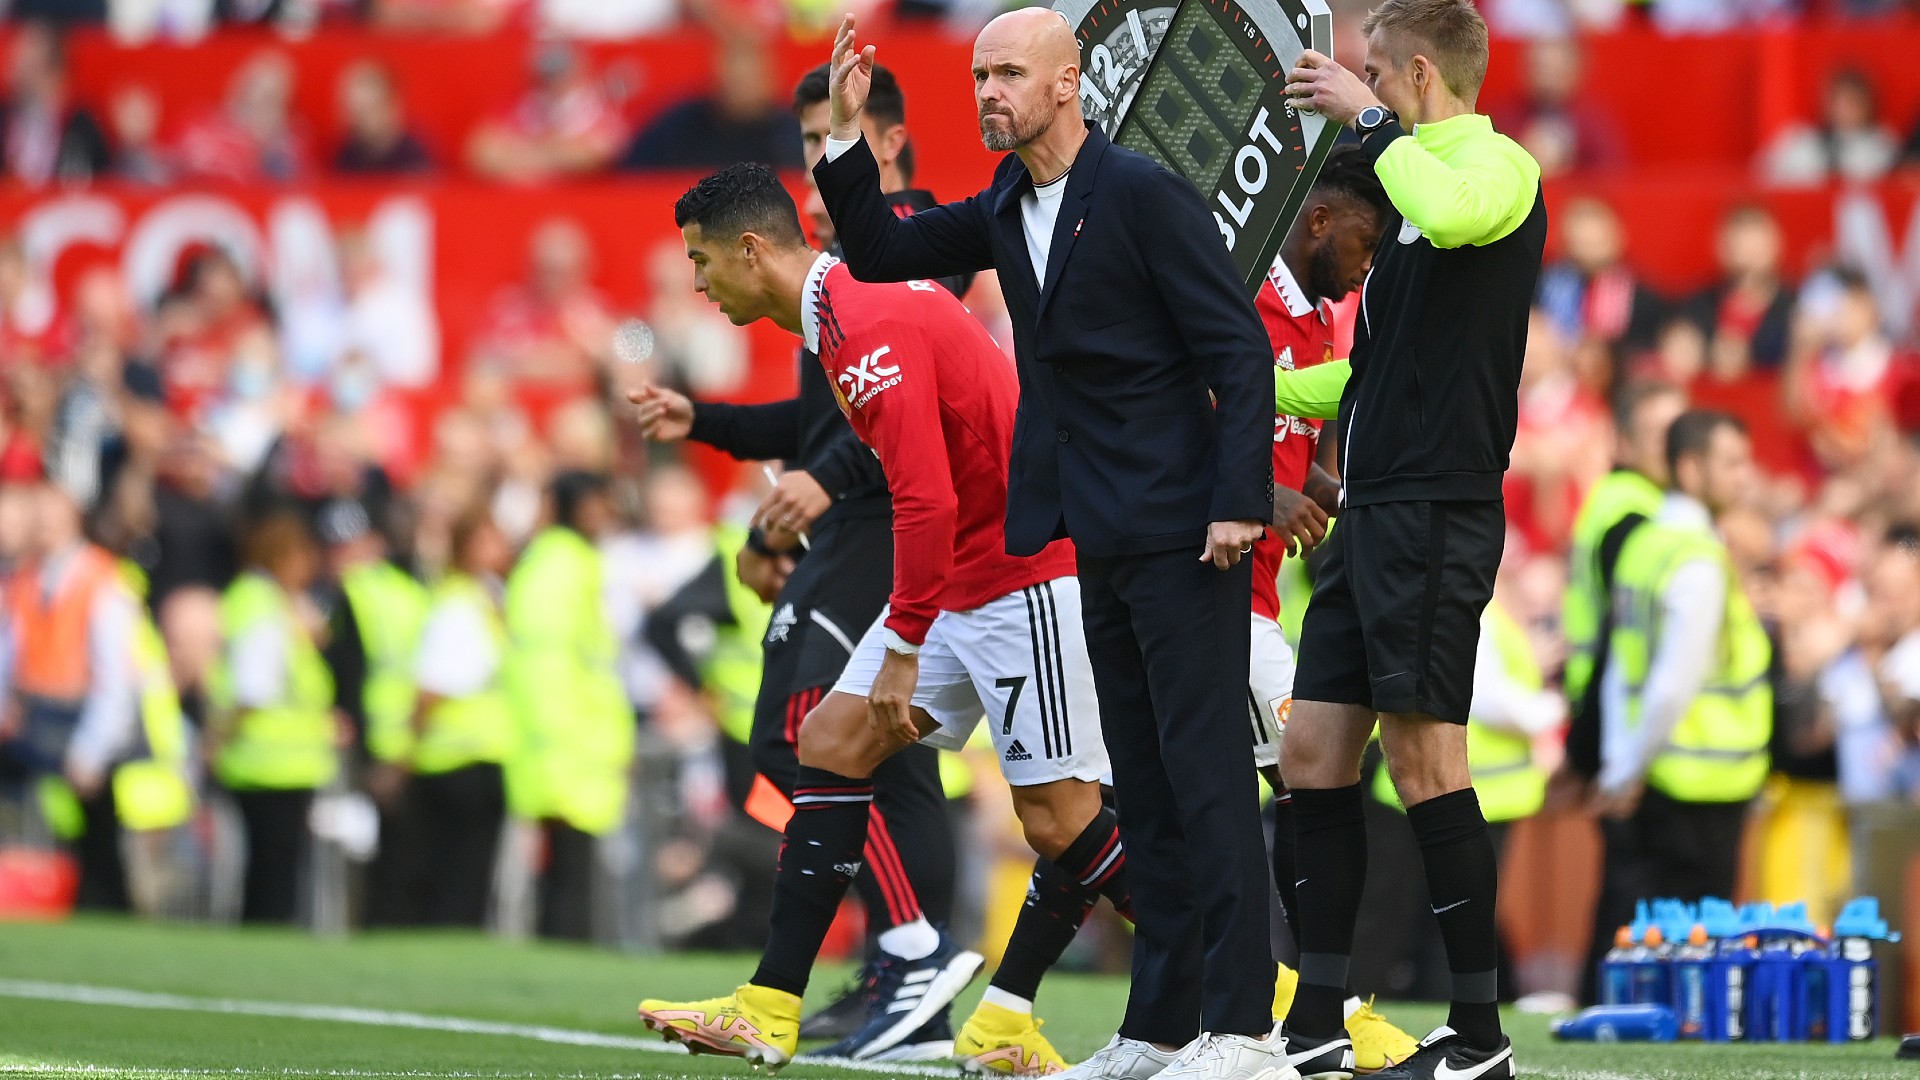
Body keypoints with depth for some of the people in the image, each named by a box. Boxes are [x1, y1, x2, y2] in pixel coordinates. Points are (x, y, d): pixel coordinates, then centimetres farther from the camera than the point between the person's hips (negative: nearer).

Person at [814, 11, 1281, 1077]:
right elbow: (879, 253, 18)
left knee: (1205, 775, -9)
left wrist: (1240, 502, -21)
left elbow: (1240, 350, -14)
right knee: (1141, 786, 10)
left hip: (1180, 533, -9)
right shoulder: (1008, 209, 12)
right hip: (1102, 538, 9)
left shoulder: (1143, 193, -12)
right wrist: (847, 133, 3)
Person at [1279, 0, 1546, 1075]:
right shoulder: (1417, 182, 21)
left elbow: (1453, 213, -34)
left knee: (1425, 762, -9)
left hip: (1437, 510, -10)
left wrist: (1370, 119, -20)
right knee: (1316, 753, 9)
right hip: (1376, 508, 10)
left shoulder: (1501, 167, -7)